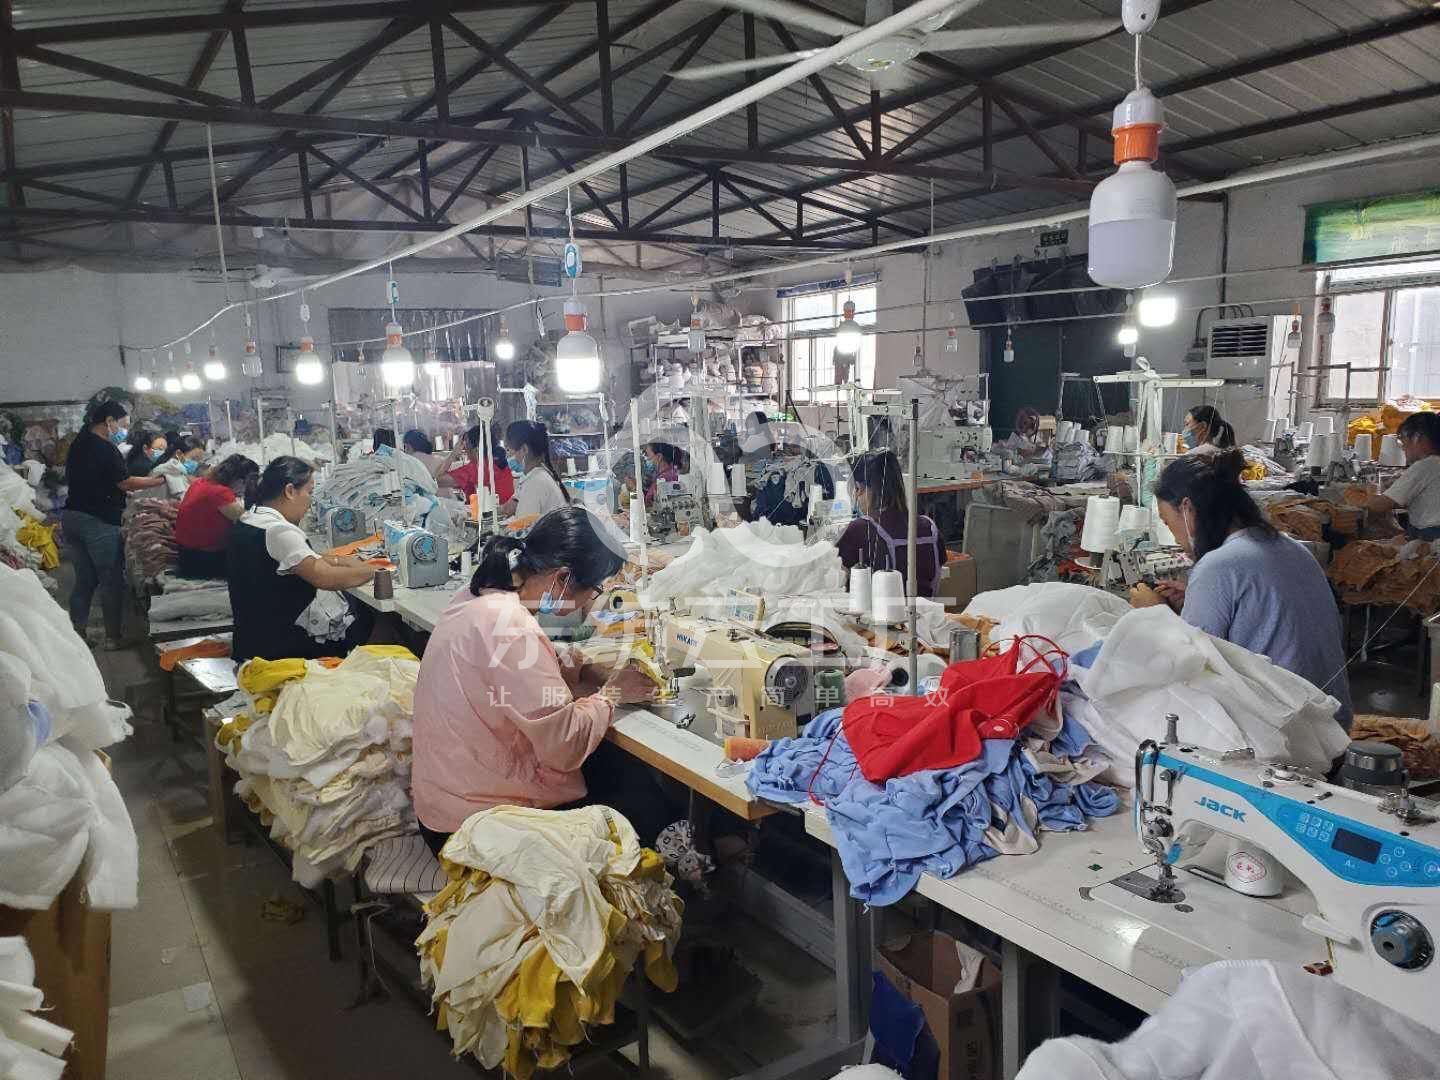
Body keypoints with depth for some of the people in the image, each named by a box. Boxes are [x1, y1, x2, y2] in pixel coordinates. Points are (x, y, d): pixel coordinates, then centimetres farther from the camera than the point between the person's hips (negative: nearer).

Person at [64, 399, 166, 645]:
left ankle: (77, 633, 16)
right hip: (99, 521, -8)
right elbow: (126, 483, -15)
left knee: (84, 579, 13)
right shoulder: (106, 449, -14)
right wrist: (160, 480, -9)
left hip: (71, 515, 8)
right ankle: (113, 636, 5)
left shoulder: (77, 444, 13)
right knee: (111, 579, 1)